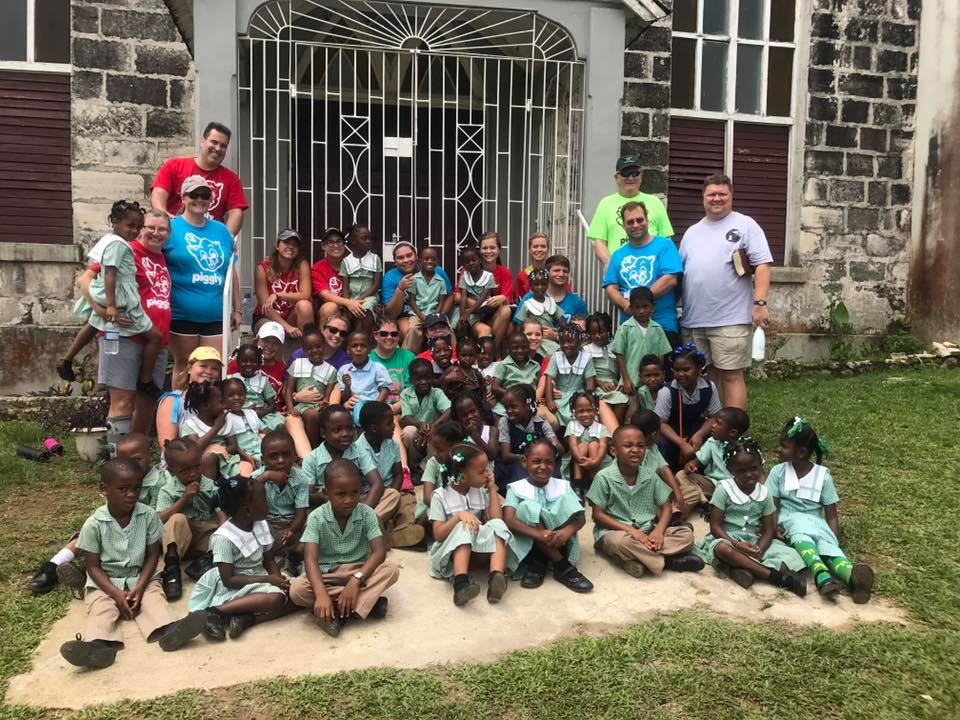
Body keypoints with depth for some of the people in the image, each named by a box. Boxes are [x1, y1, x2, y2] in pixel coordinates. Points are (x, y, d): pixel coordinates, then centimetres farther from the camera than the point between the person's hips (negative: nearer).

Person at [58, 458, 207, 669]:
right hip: (104, 583, -1)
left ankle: (167, 631, -51)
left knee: (154, 598, -25)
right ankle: (99, 645, -53)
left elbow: (152, 555, -2)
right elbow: (93, 565, -7)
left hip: (140, 578, 1)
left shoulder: (148, 515, -7)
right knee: (101, 609, -27)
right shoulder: (94, 524, -11)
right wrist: (116, 593, -18)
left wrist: (140, 587, -15)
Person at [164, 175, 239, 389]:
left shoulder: (221, 230, 12)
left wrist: (237, 308, 16)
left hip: (215, 315, 4)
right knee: (184, 367, 7)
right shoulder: (172, 228, -2)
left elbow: (231, 271, 16)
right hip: (182, 314, -4)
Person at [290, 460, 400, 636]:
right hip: (326, 574, 0)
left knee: (391, 570, -28)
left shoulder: (367, 514, -11)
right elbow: (310, 559, -24)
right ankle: (367, 601, -25)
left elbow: (379, 552, -19)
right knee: (297, 590, -31)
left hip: (359, 570, 0)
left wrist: (356, 580, -34)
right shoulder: (316, 518, -14)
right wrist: (321, 593, -41)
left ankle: (340, 614, -29)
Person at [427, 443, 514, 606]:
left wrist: (492, 488, -3)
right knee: (464, 528, -34)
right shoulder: (440, 495, -7)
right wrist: (459, 515, -26)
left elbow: (496, 519, -6)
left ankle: (496, 578, -47)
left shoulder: (481, 491, 6)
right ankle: (461, 583, -51)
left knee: (497, 526, -25)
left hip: (479, 550, 3)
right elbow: (438, 535, -13)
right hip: (450, 553, -3)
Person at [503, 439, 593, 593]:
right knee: (528, 507, -26)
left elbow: (581, 518, -7)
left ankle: (538, 565, -18)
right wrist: (539, 533, -36)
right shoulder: (516, 488, -3)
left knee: (566, 499, -16)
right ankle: (563, 567, -25)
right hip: (528, 546, -2)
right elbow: (508, 520, -19)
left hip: (557, 543, 2)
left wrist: (567, 531, -32)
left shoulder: (563, 486, 4)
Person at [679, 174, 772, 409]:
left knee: (731, 376, -3)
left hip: (731, 320, -5)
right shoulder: (692, 232, 18)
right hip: (693, 320, 5)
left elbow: (762, 265, -5)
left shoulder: (745, 225, 2)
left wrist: (759, 303, -15)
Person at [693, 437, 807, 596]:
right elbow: (715, 526, -11)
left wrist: (759, 550, -18)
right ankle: (774, 575, -35)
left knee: (789, 554, -18)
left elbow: (769, 530, 2)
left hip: (754, 541, 4)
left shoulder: (764, 493, 1)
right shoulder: (724, 490, -9)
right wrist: (737, 544, -26)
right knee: (722, 549, -39)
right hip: (727, 539, -3)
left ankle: (745, 568, -35)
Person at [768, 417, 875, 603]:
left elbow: (831, 515, 3)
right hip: (790, 520, -1)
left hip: (816, 522, 1)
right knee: (801, 535, -36)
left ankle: (852, 576, -63)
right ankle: (822, 575, -63)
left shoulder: (823, 476, 2)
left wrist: (834, 539, -12)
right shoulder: (778, 471, 4)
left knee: (828, 544, -33)